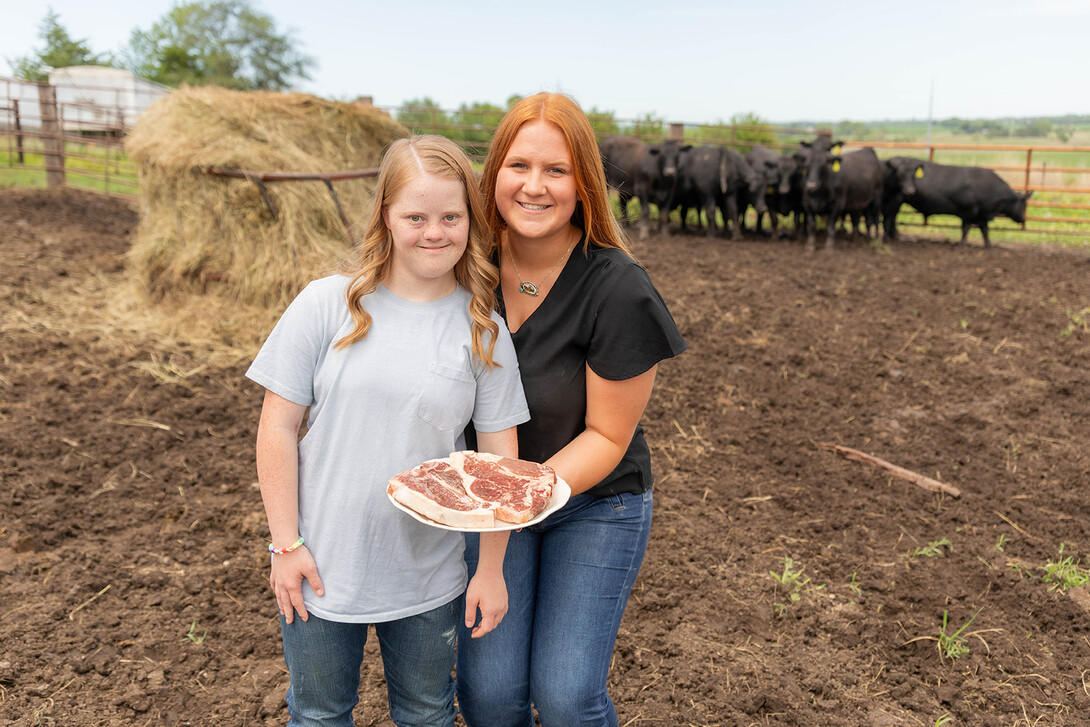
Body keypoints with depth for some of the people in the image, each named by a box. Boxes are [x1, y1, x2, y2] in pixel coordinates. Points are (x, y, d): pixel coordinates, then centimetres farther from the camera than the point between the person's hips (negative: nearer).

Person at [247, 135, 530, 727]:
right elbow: (278, 427, -7)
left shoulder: (484, 329, -7)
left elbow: (498, 456, -3)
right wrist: (286, 543, -7)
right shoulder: (327, 304, -11)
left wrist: (492, 569, -2)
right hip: (322, 567, -1)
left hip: (429, 578, 1)